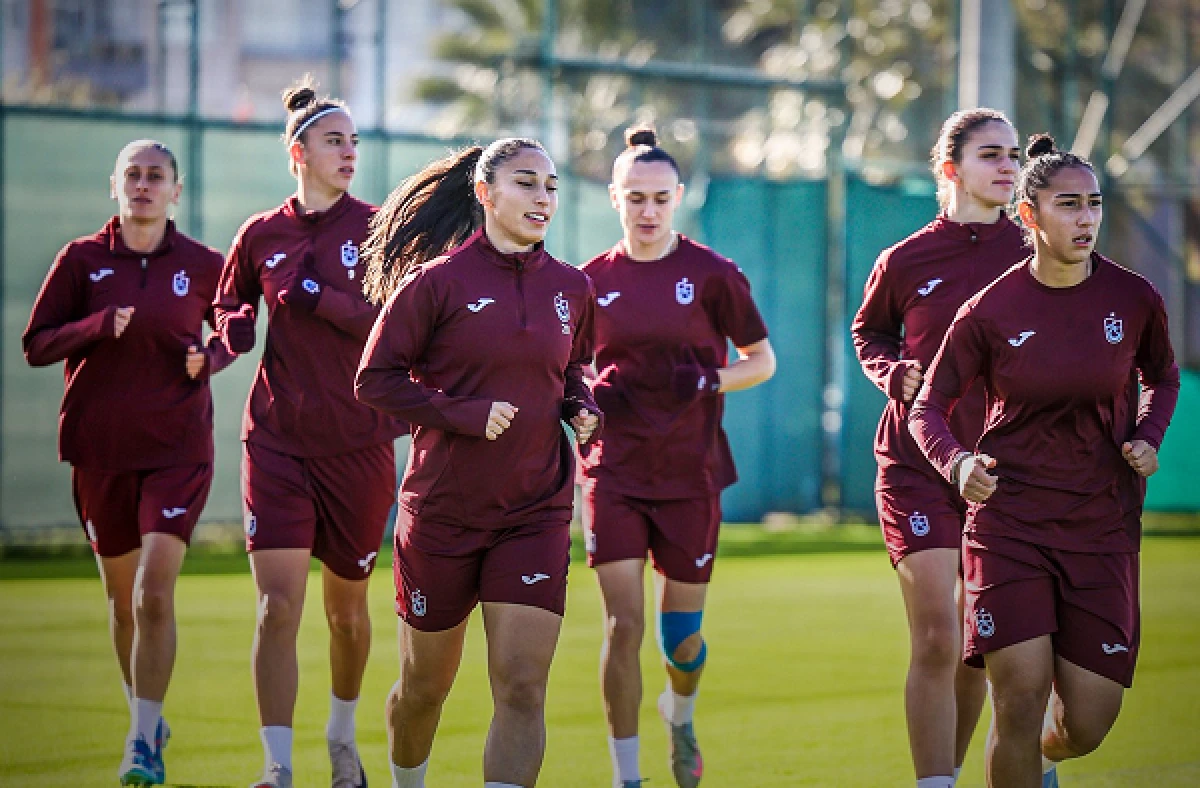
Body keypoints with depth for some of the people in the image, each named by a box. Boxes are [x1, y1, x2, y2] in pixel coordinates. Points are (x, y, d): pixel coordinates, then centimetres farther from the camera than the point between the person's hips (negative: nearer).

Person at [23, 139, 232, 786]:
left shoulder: (203, 265, 1)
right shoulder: (81, 260, 2)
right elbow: (36, 345, 2)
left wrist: (208, 358, -5)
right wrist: (98, 327, -15)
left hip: (178, 450, -2)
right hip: (100, 451, 2)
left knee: (155, 594, -15)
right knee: (123, 600, 11)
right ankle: (146, 715, 33)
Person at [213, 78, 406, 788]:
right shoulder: (260, 237, 5)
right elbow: (231, 312, 21)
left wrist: (316, 296, -16)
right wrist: (231, 330, -1)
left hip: (359, 443, 0)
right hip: (278, 442, 0)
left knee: (347, 607, 13)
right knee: (278, 606, -12)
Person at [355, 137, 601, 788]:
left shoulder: (571, 288, 5)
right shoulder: (438, 281, -9)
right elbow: (375, 379, -8)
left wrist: (582, 409, 0)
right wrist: (465, 415, -18)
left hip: (535, 510, 2)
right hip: (442, 508, -2)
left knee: (522, 687, -12)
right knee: (426, 684, 13)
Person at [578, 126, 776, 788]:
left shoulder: (712, 274, -3)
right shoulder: (592, 280, 3)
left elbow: (762, 360, 5)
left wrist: (710, 380, -14)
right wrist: (586, 396, -6)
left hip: (690, 473, -1)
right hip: (613, 472, 1)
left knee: (681, 636, 7)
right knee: (624, 622, -10)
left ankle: (679, 714, 42)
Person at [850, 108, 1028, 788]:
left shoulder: (1033, 256, 1)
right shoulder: (906, 260, -2)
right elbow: (869, 332, 16)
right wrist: (897, 375, -3)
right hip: (917, 467, -2)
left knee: (977, 646, 10)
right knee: (937, 641, -10)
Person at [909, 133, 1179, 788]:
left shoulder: (1133, 298, -1)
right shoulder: (991, 310, -5)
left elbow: (1162, 377, 19)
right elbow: (929, 407, 2)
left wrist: (1148, 438, -1)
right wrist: (958, 463, -18)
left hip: (1103, 529, 2)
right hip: (1009, 520, -2)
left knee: (1086, 725, 2)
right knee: (1021, 698, -13)